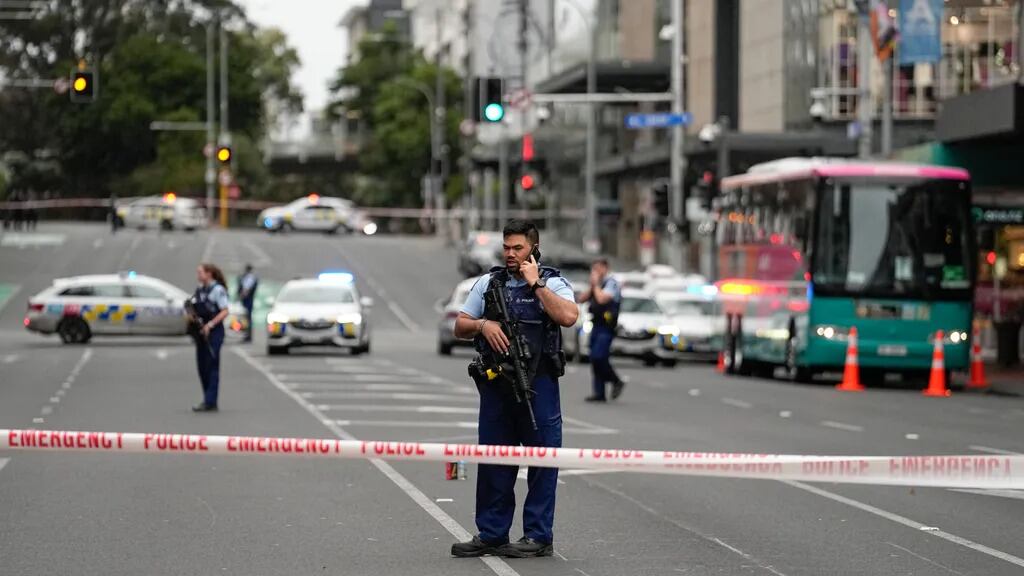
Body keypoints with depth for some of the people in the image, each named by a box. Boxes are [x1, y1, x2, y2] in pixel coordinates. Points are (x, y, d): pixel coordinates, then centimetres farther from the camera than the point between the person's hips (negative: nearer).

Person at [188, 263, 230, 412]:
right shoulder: (199, 289, 13)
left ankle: (210, 403, -9)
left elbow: (225, 311, -14)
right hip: (201, 332, 8)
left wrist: (210, 324, -22)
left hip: (213, 332, -8)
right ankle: (207, 399, 19)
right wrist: (191, 314, -1)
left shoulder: (218, 290, -10)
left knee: (212, 366, -8)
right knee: (202, 366, 10)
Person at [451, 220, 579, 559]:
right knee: (493, 461, 8)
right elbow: (460, 327, 13)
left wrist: (536, 283, -14)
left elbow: (568, 316, -20)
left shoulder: (551, 283, 0)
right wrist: (482, 324, -8)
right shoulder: (488, 283, 11)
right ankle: (491, 535, 16)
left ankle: (538, 536, 5)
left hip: (538, 386, -4)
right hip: (495, 384, 4)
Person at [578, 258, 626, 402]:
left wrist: (596, 284, -10)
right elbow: (581, 299, 14)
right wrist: (591, 287, 2)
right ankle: (599, 393, 9)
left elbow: (602, 299, -23)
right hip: (596, 325, 9)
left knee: (598, 357, -18)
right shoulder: (597, 285, 18)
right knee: (595, 359, 6)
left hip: (606, 327, -9)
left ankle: (616, 382, 0)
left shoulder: (611, 283, -7)